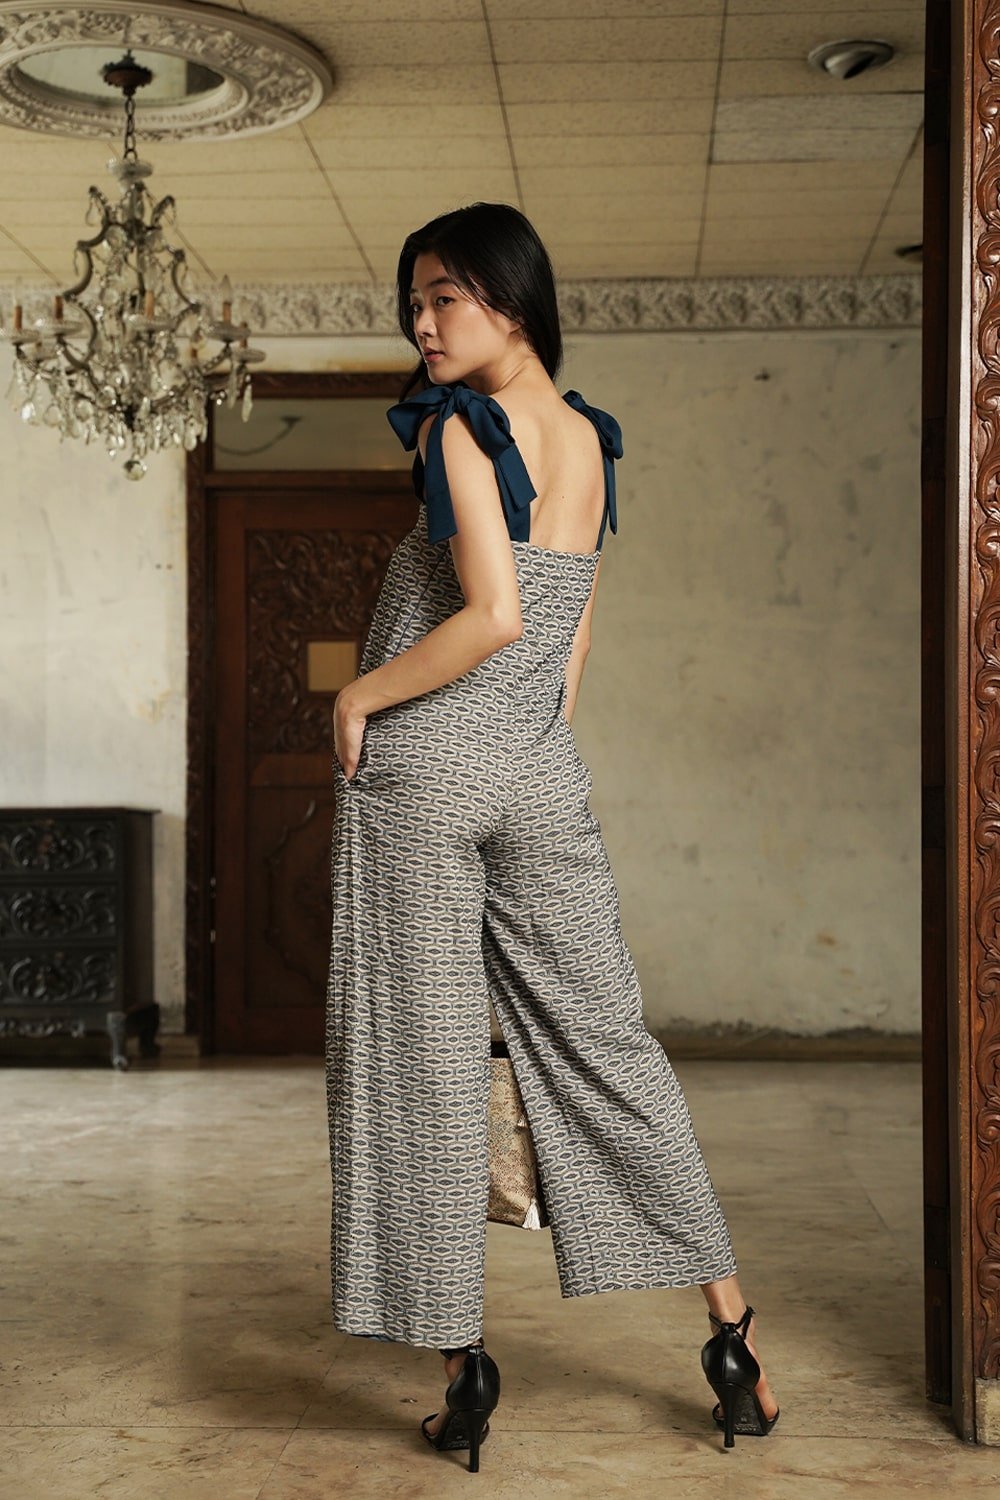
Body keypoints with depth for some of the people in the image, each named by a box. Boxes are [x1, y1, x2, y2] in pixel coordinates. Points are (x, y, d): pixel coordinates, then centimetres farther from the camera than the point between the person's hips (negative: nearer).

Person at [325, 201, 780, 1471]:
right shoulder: (588, 440, 13)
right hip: (544, 778, 6)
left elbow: (495, 614, -20)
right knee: (603, 1043, 11)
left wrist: (360, 692, -9)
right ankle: (730, 1328, 14)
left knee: (420, 1059, 3)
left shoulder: (457, 427, -9)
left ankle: (460, 1360, 9)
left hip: (419, 767, -6)